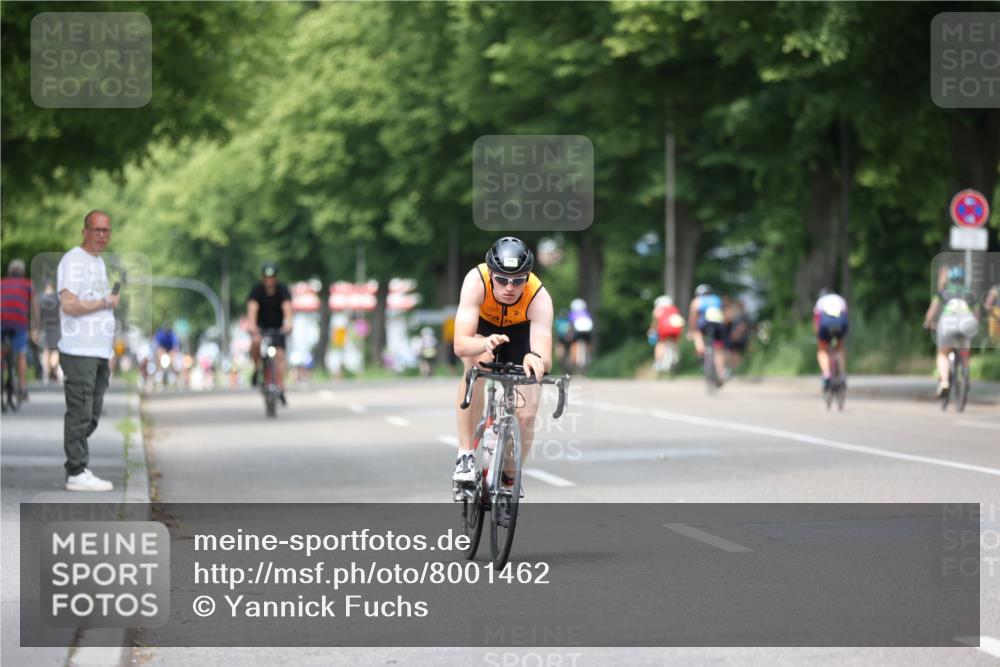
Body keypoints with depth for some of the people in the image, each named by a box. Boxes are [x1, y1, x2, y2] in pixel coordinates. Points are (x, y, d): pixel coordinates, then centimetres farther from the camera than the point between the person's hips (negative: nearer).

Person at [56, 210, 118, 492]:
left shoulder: (99, 263, 20)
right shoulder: (73, 261, -9)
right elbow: (69, 305, -20)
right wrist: (106, 302, -10)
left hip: (99, 352, 9)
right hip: (79, 352, -9)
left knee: (91, 416, 10)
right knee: (80, 414, -8)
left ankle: (77, 469, 16)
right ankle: (77, 473, -6)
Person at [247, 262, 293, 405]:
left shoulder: (282, 290, -18)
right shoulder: (257, 290, -19)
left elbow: (287, 308, -33)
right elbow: (252, 308, -33)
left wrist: (288, 323, -53)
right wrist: (252, 326, -52)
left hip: (277, 327, 1)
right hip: (261, 326, -1)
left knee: (280, 355, -14)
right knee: (256, 342, -32)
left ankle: (280, 389, -10)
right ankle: (257, 369, -8)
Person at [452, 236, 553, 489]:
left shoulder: (539, 297, -37)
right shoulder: (476, 281, -38)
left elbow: (546, 361, -45)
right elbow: (460, 345, -44)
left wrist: (536, 359, -69)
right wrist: (485, 344, -65)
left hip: (521, 332, 1)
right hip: (483, 326, -1)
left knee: (526, 416, -10)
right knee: (476, 364, -35)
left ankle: (509, 479, 19)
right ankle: (465, 456, -29)